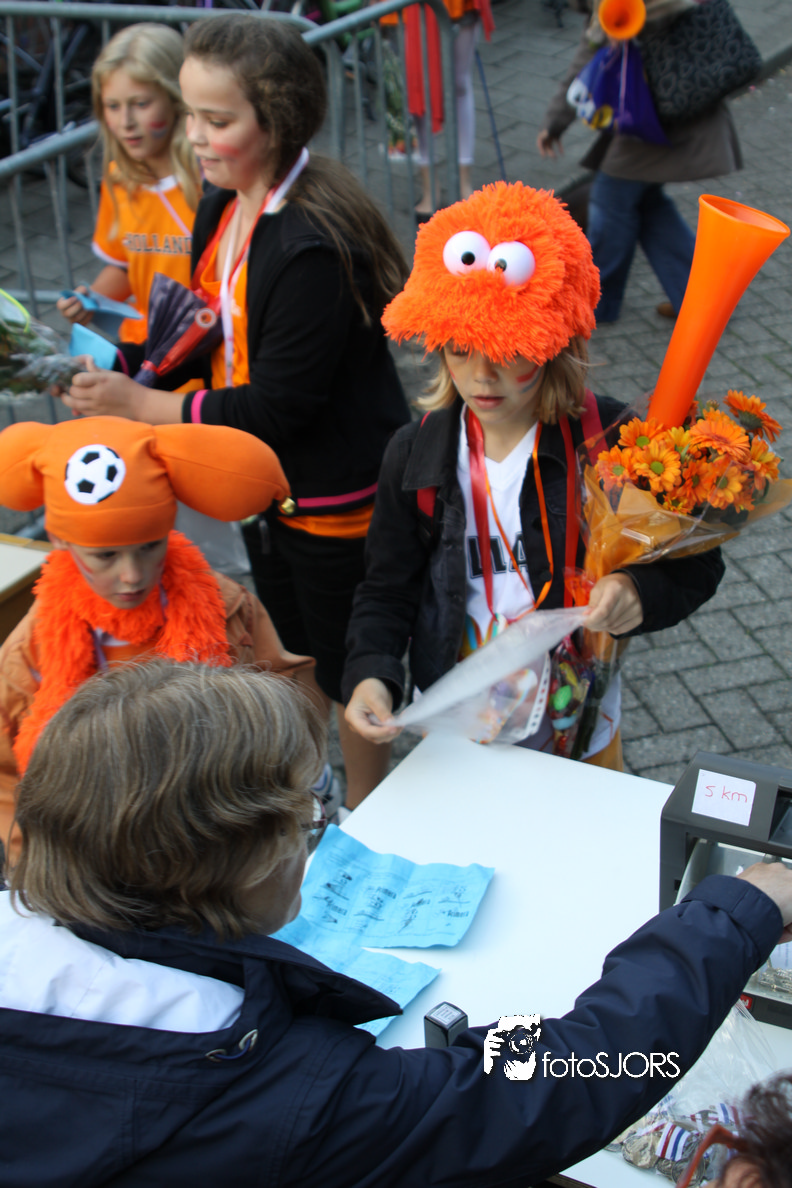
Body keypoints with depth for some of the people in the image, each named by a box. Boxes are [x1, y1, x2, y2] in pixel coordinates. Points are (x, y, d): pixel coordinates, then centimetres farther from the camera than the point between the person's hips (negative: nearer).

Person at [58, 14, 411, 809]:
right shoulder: (226, 203, 0)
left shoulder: (313, 243, -30)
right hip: (263, 479, 9)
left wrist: (141, 405, -24)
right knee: (293, 656, 26)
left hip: (332, 499, -9)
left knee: (346, 671, 10)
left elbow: (280, 407, -28)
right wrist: (124, 364, -4)